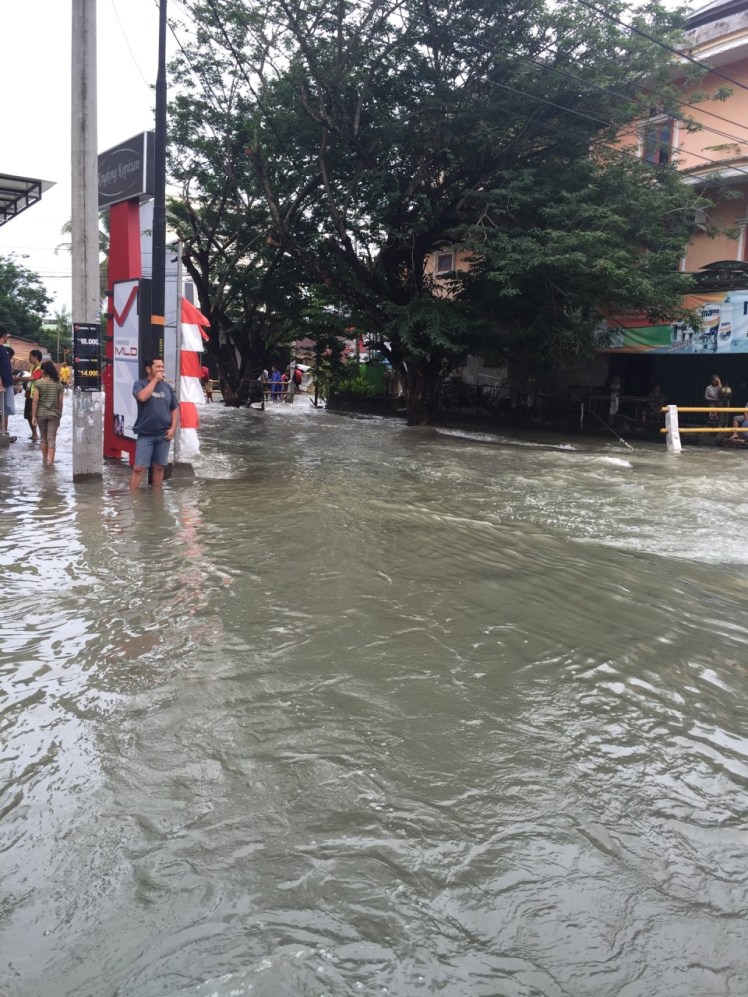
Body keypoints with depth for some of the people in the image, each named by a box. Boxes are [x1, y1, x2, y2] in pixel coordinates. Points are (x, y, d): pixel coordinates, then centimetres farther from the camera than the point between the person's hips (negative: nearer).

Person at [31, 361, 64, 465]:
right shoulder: (59, 385, -1)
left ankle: (45, 459, 27)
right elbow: (60, 402, 0)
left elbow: (35, 400, -8)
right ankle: (50, 461, -10)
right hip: (54, 414, 0)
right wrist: (59, 415, 11)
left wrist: (33, 416, -5)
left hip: (41, 413, 0)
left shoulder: (38, 383, -5)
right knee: (52, 438, -1)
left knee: (43, 437, 16)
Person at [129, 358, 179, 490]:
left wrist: (173, 428, 1)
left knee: (159, 467, 10)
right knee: (138, 468, -6)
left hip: (164, 435, 4)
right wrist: (155, 380, -13)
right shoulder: (140, 384, -1)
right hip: (145, 435, -4)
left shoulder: (167, 387, 10)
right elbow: (142, 397, -23)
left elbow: (175, 408, 13)